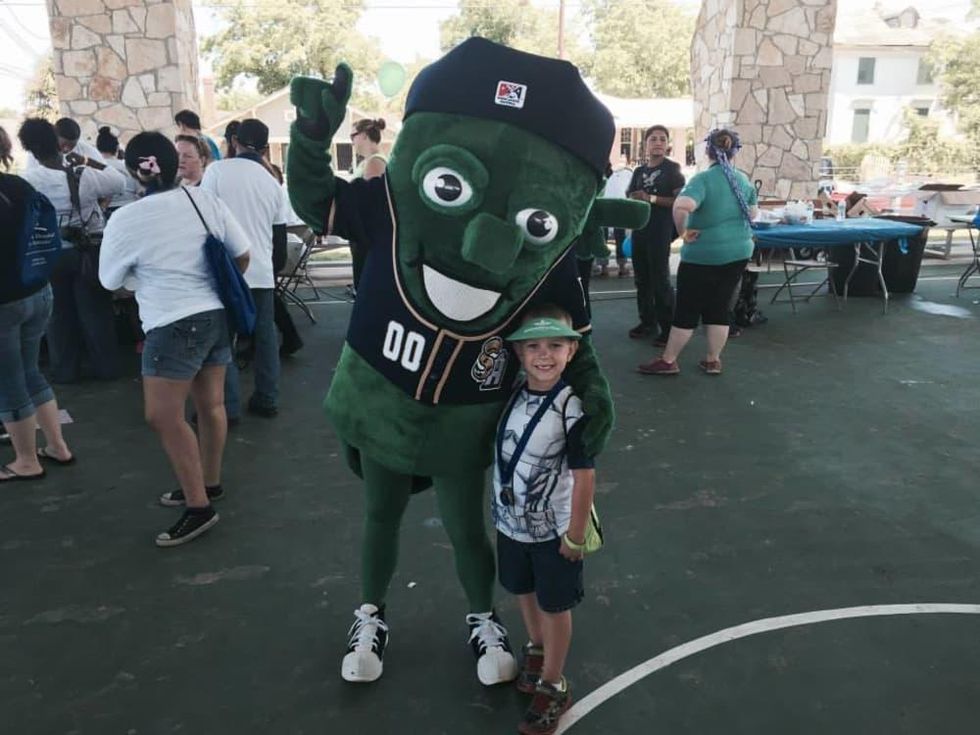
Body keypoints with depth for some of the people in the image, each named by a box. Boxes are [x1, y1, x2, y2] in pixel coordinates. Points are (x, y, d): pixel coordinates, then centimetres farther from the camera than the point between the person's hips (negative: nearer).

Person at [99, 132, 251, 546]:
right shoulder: (206, 200, 2)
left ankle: (199, 507, 4)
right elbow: (242, 254, 8)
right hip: (218, 315, 7)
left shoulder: (126, 220, -10)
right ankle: (209, 485, 32)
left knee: (163, 417, 0)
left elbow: (110, 281, 4)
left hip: (175, 324, -7)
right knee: (210, 405, 16)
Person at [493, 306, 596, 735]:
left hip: (554, 529, -6)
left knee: (555, 605, 13)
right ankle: (537, 648, 53)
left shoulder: (572, 408, -25)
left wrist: (575, 535, -14)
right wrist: (501, 506, 11)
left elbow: (584, 476, -20)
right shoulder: (513, 394, -8)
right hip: (511, 521, 6)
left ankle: (553, 686, 32)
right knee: (523, 591, 25)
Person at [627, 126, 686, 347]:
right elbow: (629, 196, 20)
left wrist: (651, 198, -19)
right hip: (639, 229, 7)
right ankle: (648, 322, 22)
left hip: (661, 231, -7)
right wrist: (634, 199, -4)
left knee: (660, 280, -7)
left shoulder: (672, 169, -3)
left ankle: (669, 329, 0)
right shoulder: (639, 171, 15)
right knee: (642, 279, 11)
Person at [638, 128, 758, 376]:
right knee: (720, 307, 13)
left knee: (687, 309, 3)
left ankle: (668, 361, 11)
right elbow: (752, 214, 16)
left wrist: (683, 231, -20)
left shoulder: (704, 179, -16)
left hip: (703, 255, -5)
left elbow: (681, 206, -34)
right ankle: (713, 361, 19)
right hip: (738, 253, 5)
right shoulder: (744, 180, 4)